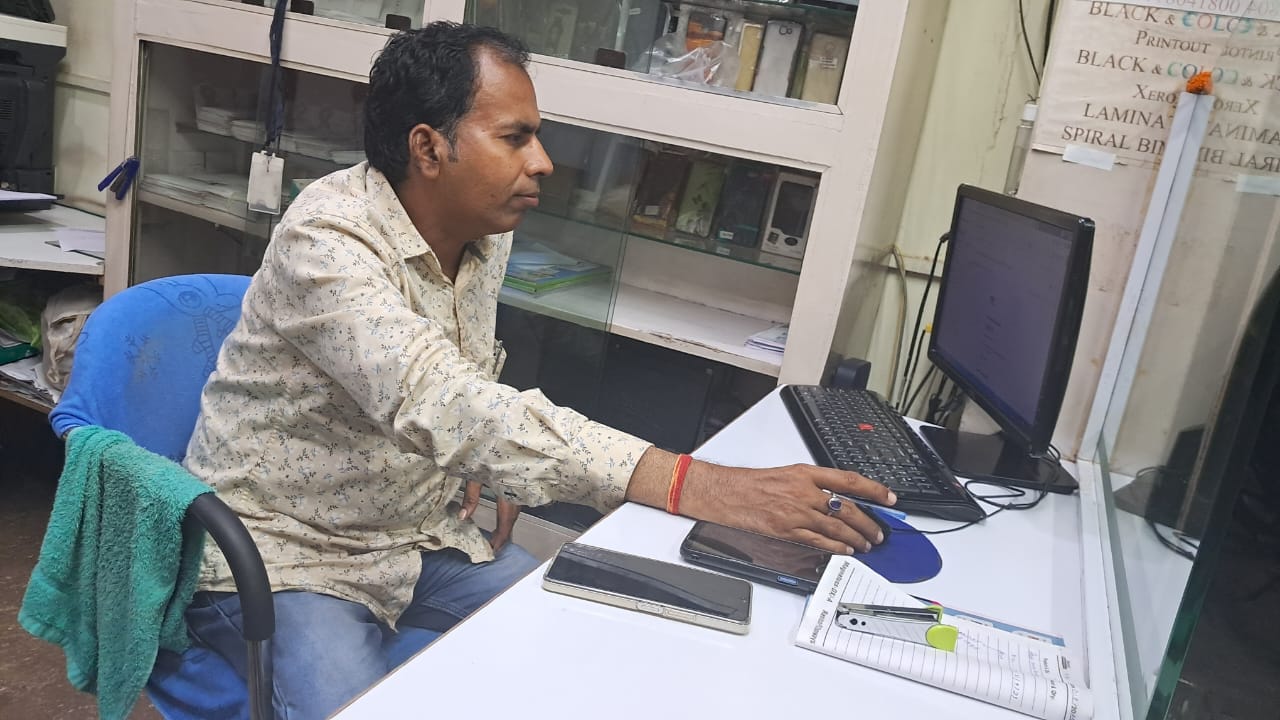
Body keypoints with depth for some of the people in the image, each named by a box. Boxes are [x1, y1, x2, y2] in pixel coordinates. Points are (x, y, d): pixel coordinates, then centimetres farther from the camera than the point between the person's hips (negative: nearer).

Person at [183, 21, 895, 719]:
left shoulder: (486, 235, -2)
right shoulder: (324, 241, -26)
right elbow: (437, 403, -42)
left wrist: (495, 465, -7)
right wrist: (693, 486, -48)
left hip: (417, 533, 7)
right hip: (283, 554, -6)